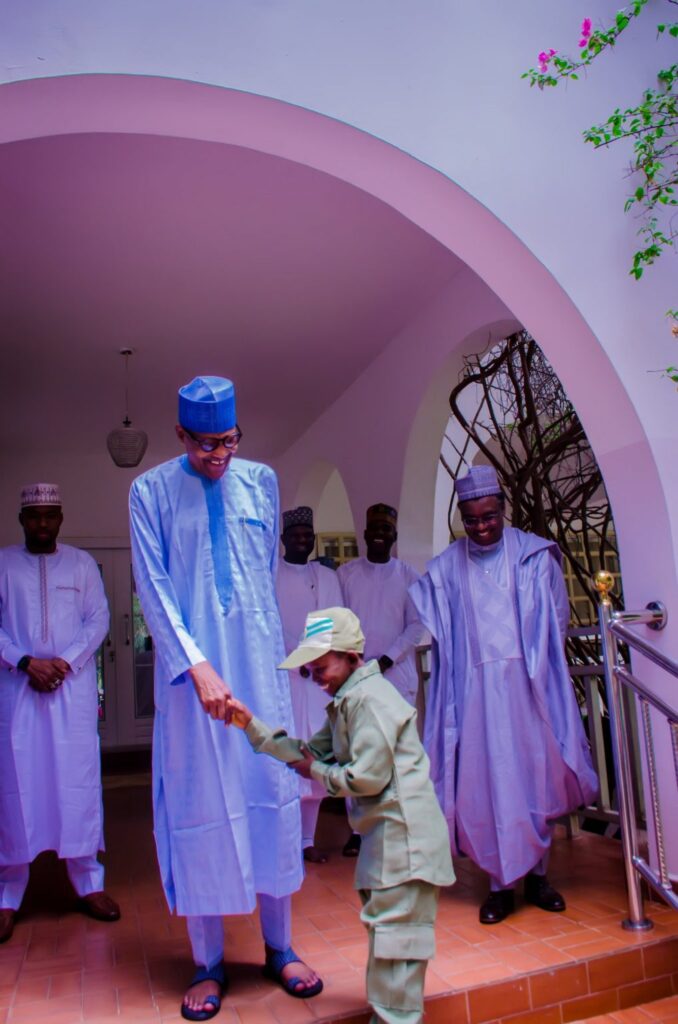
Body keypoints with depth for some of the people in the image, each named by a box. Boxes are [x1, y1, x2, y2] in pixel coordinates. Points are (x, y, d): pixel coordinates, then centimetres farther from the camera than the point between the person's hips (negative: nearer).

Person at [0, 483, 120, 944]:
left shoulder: (82, 563, 8)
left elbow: (99, 619, 3)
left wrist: (65, 662, -10)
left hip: (74, 686, 0)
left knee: (79, 783, 3)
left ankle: (89, 882, 13)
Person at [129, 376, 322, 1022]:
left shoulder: (260, 481, 4)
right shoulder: (151, 492, -5)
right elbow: (153, 588, -9)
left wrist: (251, 628, 13)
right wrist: (197, 664, -17)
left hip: (259, 660, 3)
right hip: (191, 664, -2)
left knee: (270, 792, 9)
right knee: (199, 802, 5)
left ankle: (278, 949, 27)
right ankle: (208, 964, 24)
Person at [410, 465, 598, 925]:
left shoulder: (533, 555, -1)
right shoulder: (446, 567, 1)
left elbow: (555, 619, 6)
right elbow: (443, 636, 6)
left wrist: (540, 664, 0)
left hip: (527, 684, 0)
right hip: (478, 688, 0)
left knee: (536, 774, 9)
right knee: (488, 782, 2)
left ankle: (539, 874, 26)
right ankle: (502, 884, 15)